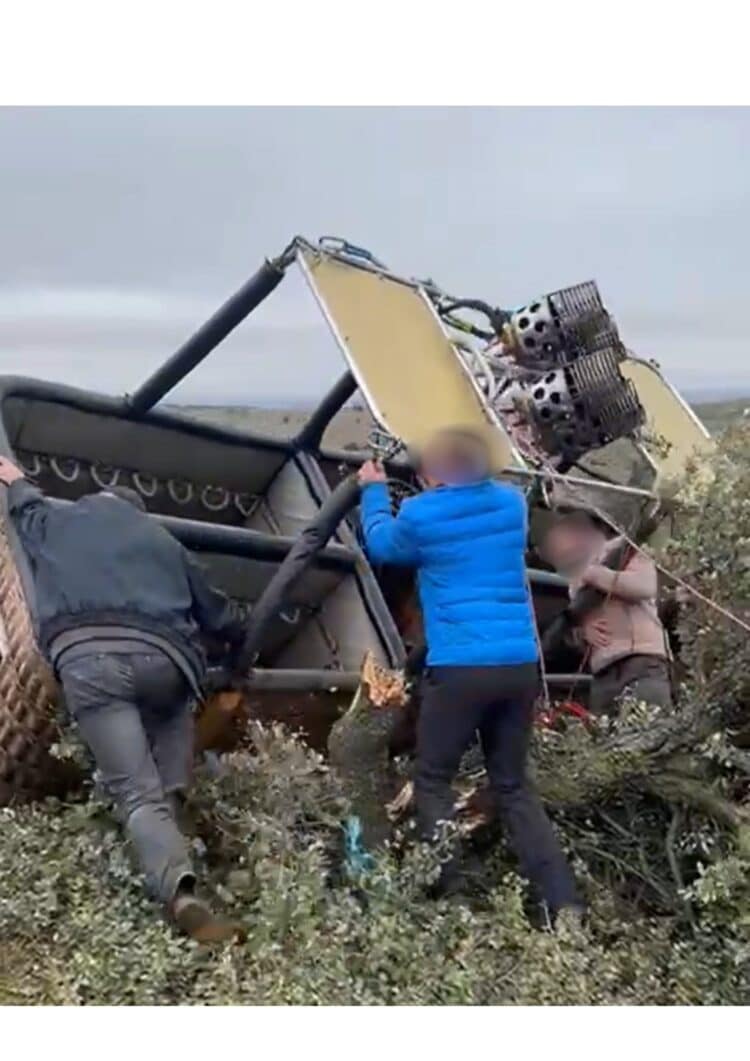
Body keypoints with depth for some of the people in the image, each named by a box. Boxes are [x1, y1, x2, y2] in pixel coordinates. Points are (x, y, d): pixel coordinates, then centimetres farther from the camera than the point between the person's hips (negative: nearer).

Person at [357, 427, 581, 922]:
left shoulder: (420, 515, -3)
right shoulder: (513, 503, 9)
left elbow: (382, 545, 19)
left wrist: (374, 491, 33)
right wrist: (439, 491, 37)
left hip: (460, 667, -5)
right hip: (520, 665, 5)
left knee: (433, 781, 12)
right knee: (513, 785, 15)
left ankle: (452, 896, 7)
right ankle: (565, 903, 10)